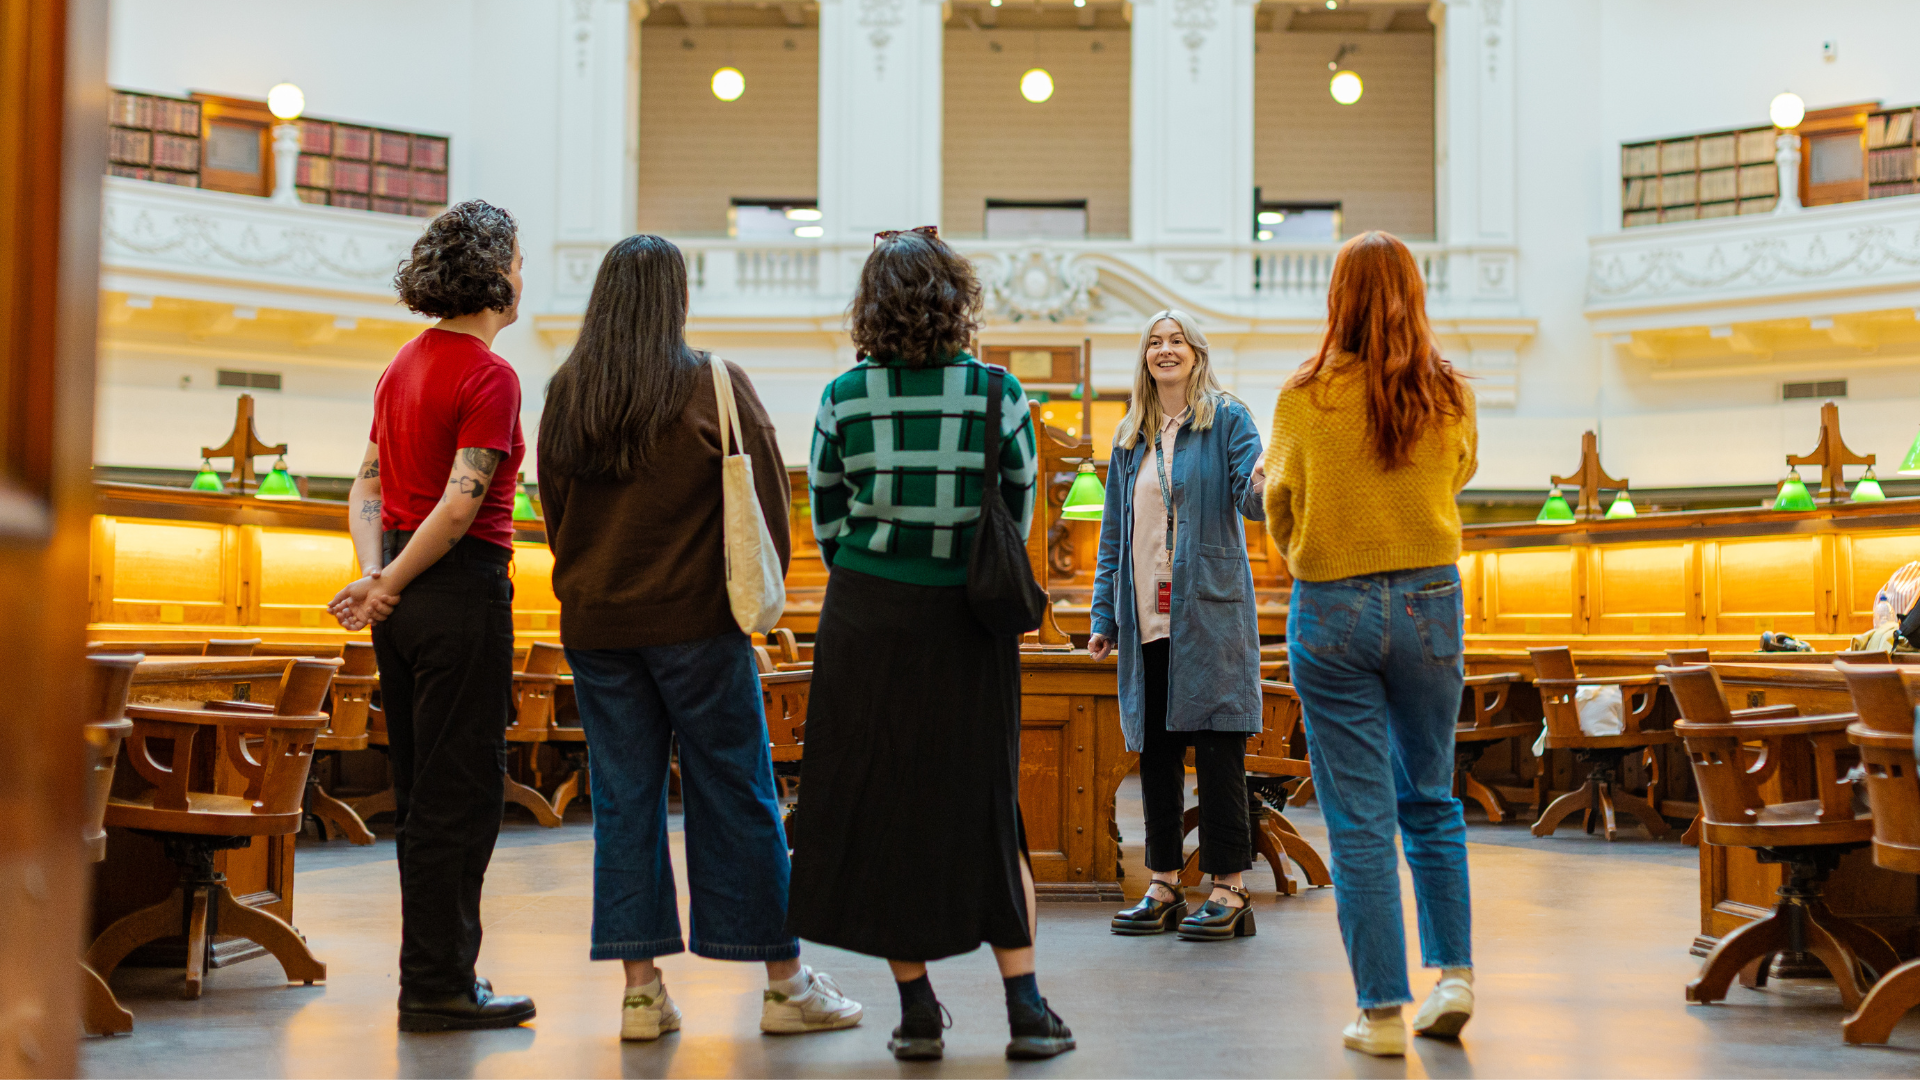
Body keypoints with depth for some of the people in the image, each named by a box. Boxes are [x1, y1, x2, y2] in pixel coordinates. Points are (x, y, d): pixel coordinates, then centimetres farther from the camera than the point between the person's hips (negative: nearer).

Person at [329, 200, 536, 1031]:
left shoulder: (406, 364, 14)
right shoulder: (490, 375, -13)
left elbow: (368, 483, 12)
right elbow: (461, 502, -20)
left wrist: (374, 570, 0)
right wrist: (389, 585, -12)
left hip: (404, 597, 9)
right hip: (460, 589, -9)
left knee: (421, 796, 14)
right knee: (458, 797, -2)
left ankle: (434, 971, 23)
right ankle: (436, 986, 4)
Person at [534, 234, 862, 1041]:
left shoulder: (565, 394, 3)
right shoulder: (715, 387, -8)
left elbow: (552, 506, 11)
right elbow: (769, 499, -3)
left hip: (594, 624, 3)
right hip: (697, 620, -3)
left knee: (624, 800, 7)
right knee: (736, 799, 4)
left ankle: (640, 989, 8)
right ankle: (785, 984, 12)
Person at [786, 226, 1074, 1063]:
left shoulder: (843, 398, -3)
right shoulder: (998, 394, -5)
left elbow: (825, 517, 5)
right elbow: (1018, 511, 5)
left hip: (866, 619, 0)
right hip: (969, 623, 0)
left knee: (879, 805, 9)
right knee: (984, 806, 11)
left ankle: (916, 1008, 11)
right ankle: (1025, 1006, 9)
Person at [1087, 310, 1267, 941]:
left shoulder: (1226, 420, 2)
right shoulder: (1129, 439, 16)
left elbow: (1251, 496, -10)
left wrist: (1262, 485, -34)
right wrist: (1105, 616, 12)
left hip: (1210, 611, -5)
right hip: (1146, 618, 5)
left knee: (1217, 745, -5)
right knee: (1153, 747, 7)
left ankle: (1228, 889, 0)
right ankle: (1163, 885, 16)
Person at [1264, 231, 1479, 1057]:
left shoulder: (1305, 399, -8)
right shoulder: (1450, 397, -2)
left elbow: (1279, 511, 4)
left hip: (1333, 611, -2)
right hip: (1430, 602, 3)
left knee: (1359, 819, 2)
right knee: (1431, 801, 19)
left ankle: (1382, 1011, 5)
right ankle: (1454, 974, 16)